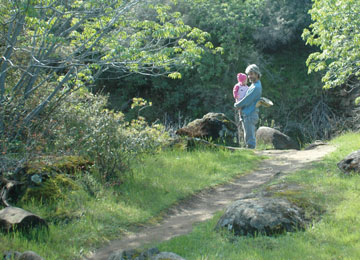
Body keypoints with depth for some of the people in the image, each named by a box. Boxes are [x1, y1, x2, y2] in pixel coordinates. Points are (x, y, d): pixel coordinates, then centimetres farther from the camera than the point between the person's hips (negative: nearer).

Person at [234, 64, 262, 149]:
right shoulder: (253, 85, 17)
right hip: (246, 115, 10)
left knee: (250, 137, -8)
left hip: (250, 115, -10)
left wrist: (236, 105, -1)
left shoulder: (256, 87, -15)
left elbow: (247, 100, -16)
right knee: (248, 137, 13)